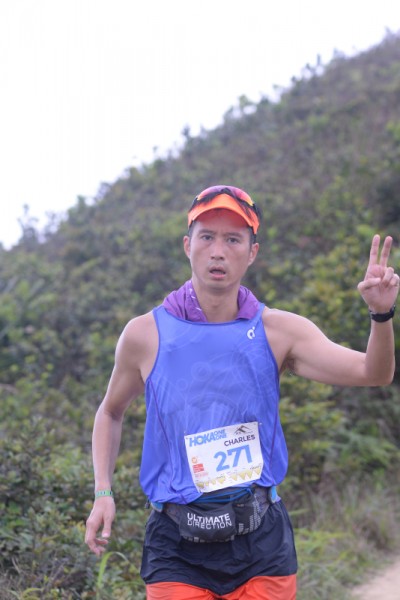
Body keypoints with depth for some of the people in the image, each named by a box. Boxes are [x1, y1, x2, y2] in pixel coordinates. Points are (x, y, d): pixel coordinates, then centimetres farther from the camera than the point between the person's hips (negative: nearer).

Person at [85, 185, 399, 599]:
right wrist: (103, 493, 4)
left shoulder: (279, 331, -1)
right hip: (177, 548, -1)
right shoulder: (146, 335, -2)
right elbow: (111, 412, 14)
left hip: (263, 546, 1)